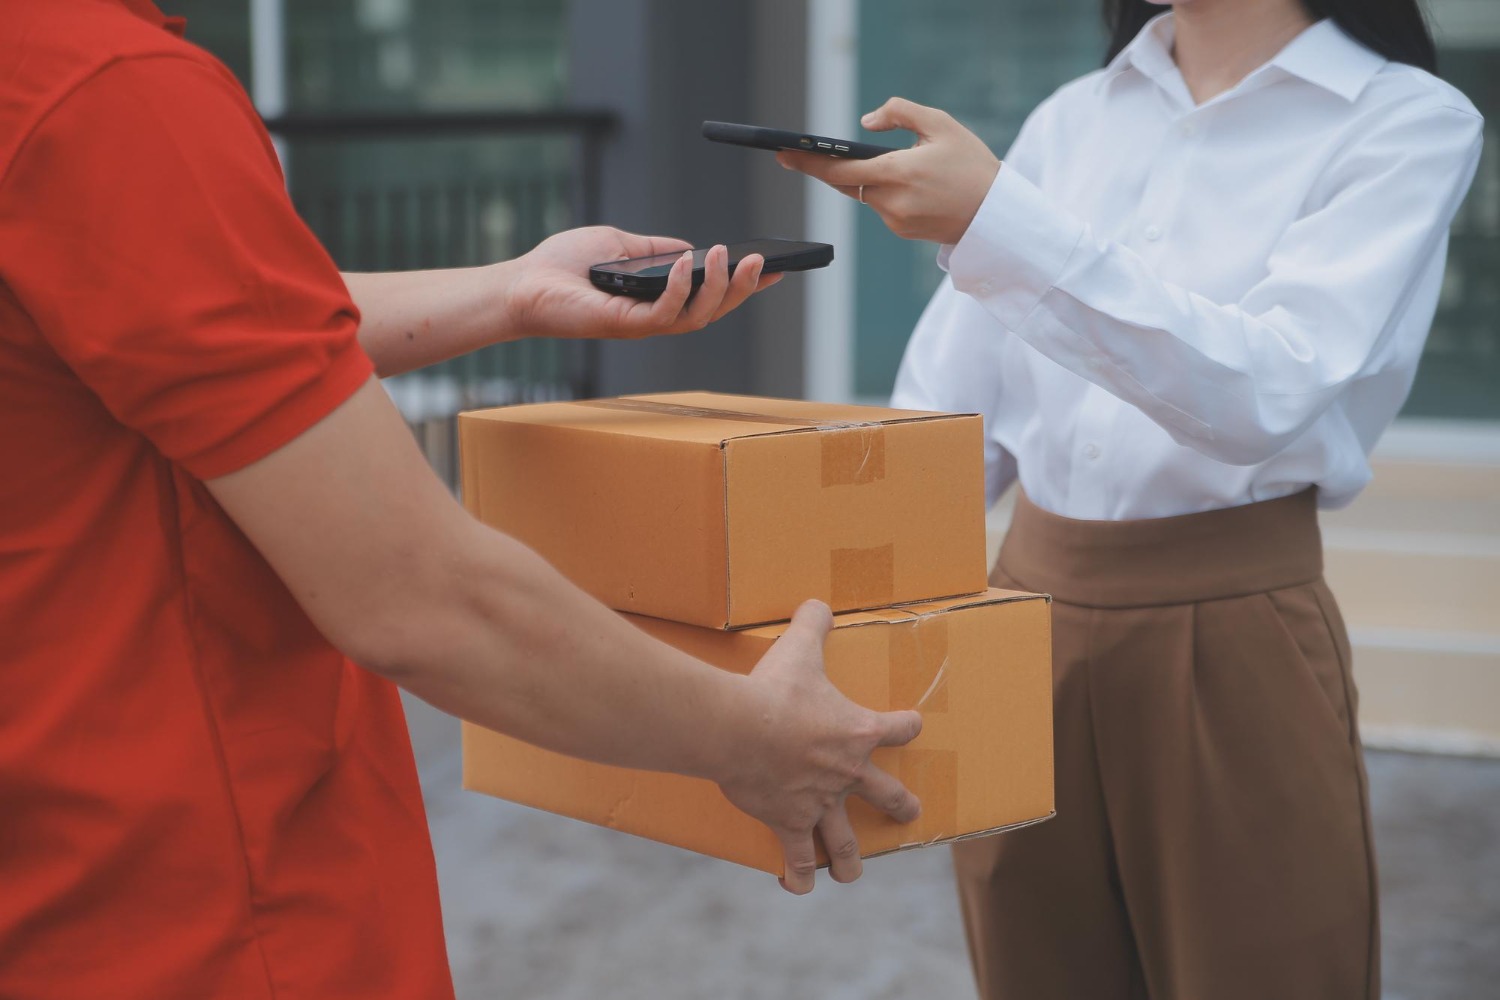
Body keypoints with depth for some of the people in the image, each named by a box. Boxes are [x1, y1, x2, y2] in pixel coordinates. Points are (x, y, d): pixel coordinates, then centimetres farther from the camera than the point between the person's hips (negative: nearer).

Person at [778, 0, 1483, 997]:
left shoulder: (1408, 122, -6)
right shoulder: (1071, 120, 8)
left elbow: (1267, 392, -22)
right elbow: (949, 417, 8)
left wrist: (995, 223, -31)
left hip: (1230, 642, -4)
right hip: (1025, 626, 4)